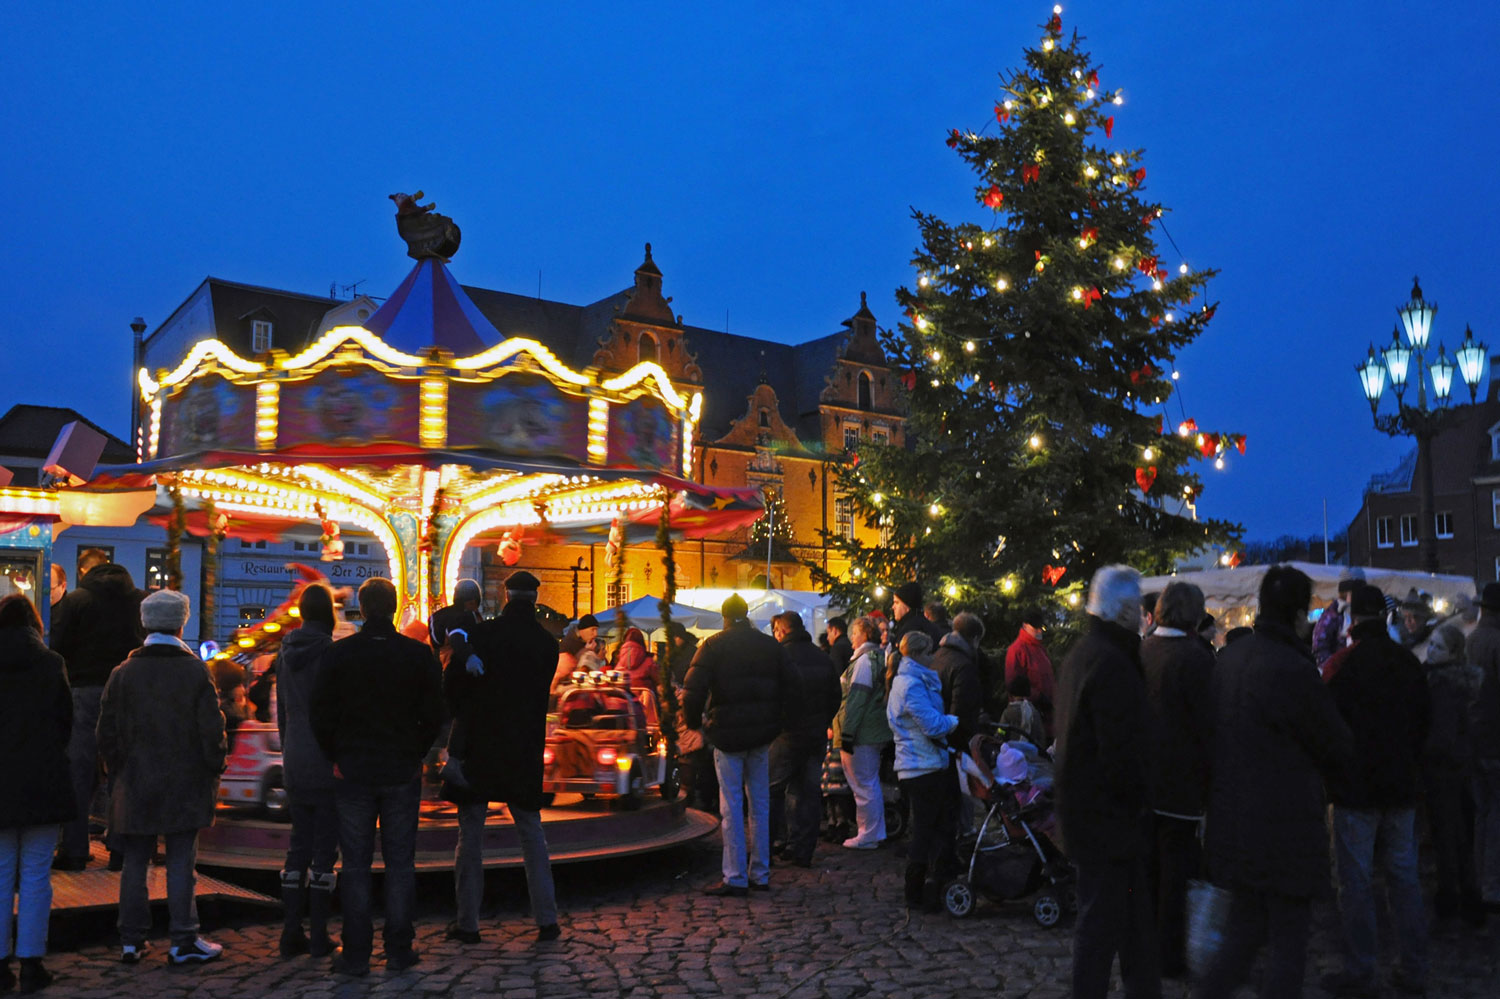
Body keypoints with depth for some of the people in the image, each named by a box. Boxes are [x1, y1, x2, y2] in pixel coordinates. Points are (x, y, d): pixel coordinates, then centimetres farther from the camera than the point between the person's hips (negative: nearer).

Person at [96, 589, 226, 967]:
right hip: (185, 785, -2)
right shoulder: (196, 672, -7)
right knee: (181, 863, 3)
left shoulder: (123, 673, -1)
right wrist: (213, 771, 5)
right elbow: (212, 730, -7)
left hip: (135, 785, 2)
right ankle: (184, 941, 7)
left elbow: (107, 733, 3)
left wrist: (118, 771, 14)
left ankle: (132, 941, 17)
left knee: (135, 863, 10)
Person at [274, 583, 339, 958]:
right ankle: (319, 937, 5)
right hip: (327, 760, -6)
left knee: (298, 843, 13)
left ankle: (291, 934, 14)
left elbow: (281, 710, 14)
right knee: (325, 845, 1)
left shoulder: (286, 653, 8)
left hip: (295, 761, 6)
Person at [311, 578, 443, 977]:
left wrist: (336, 757, 8)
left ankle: (356, 954, 11)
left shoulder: (337, 654, -6)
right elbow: (433, 716, -1)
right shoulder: (419, 654, -5)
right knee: (400, 862, 9)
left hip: (353, 773, 0)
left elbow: (322, 716, -3)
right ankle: (399, 950, 13)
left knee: (356, 865, 7)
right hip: (402, 773, 0)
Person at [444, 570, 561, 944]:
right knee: (532, 835, 11)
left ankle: (467, 922, 10)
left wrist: (463, 719, 12)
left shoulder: (483, 635, -10)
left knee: (470, 835, 7)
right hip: (525, 749, 3)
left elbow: (451, 685, -4)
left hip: (479, 746, -3)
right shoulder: (547, 643, 0)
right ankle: (547, 920, 10)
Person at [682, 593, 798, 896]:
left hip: (727, 734, -4)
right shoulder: (770, 645, 8)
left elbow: (694, 689, -14)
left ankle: (735, 878, 0)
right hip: (762, 735, 4)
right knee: (760, 803, 12)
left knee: (731, 806, -1)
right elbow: (791, 688, 9)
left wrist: (694, 722, 1)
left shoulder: (713, 645, -6)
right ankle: (760, 874, 16)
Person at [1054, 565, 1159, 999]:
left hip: (1083, 810, 10)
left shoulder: (1080, 654, 12)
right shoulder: (1112, 663, -21)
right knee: (1103, 919, 1)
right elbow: (1122, 751, -24)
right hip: (1108, 815, -10)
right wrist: (1139, 797, -9)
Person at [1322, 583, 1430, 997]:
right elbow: (1424, 717, 13)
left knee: (1355, 879, 1)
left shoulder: (1345, 662, -14)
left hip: (1357, 786, -6)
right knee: (1404, 875, 12)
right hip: (1401, 783, 6)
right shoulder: (1407, 661, 4)